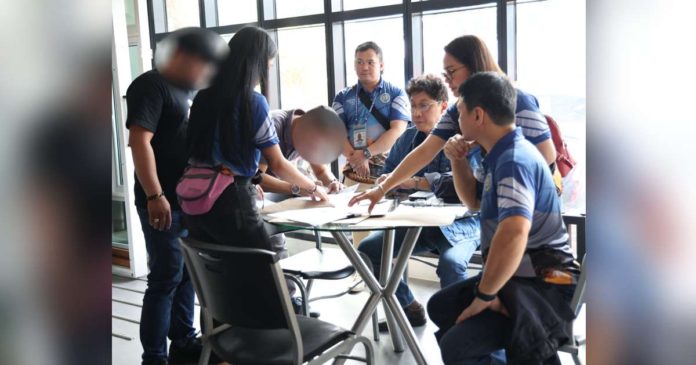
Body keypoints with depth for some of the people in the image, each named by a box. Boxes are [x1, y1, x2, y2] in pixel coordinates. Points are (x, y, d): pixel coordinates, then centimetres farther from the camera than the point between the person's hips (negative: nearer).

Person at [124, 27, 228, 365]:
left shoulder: (189, 91, 17)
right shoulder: (151, 86, -9)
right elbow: (139, 141, -19)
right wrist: (154, 196, -24)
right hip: (165, 203, -8)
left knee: (188, 273, 14)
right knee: (166, 279, -4)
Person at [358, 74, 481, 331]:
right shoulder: (407, 139, 10)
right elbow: (389, 175, 16)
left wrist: (416, 182, -32)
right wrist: (385, 182, -8)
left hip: (459, 222, -6)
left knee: (451, 262, -34)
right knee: (367, 249, -5)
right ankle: (408, 309, 12)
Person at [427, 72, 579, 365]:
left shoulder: (514, 160, -22)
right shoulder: (503, 155, 10)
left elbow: (514, 233, -38)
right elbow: (474, 200, 27)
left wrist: (484, 295, -27)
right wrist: (458, 161, 8)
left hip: (544, 287, -10)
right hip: (521, 277, 10)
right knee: (440, 307, 21)